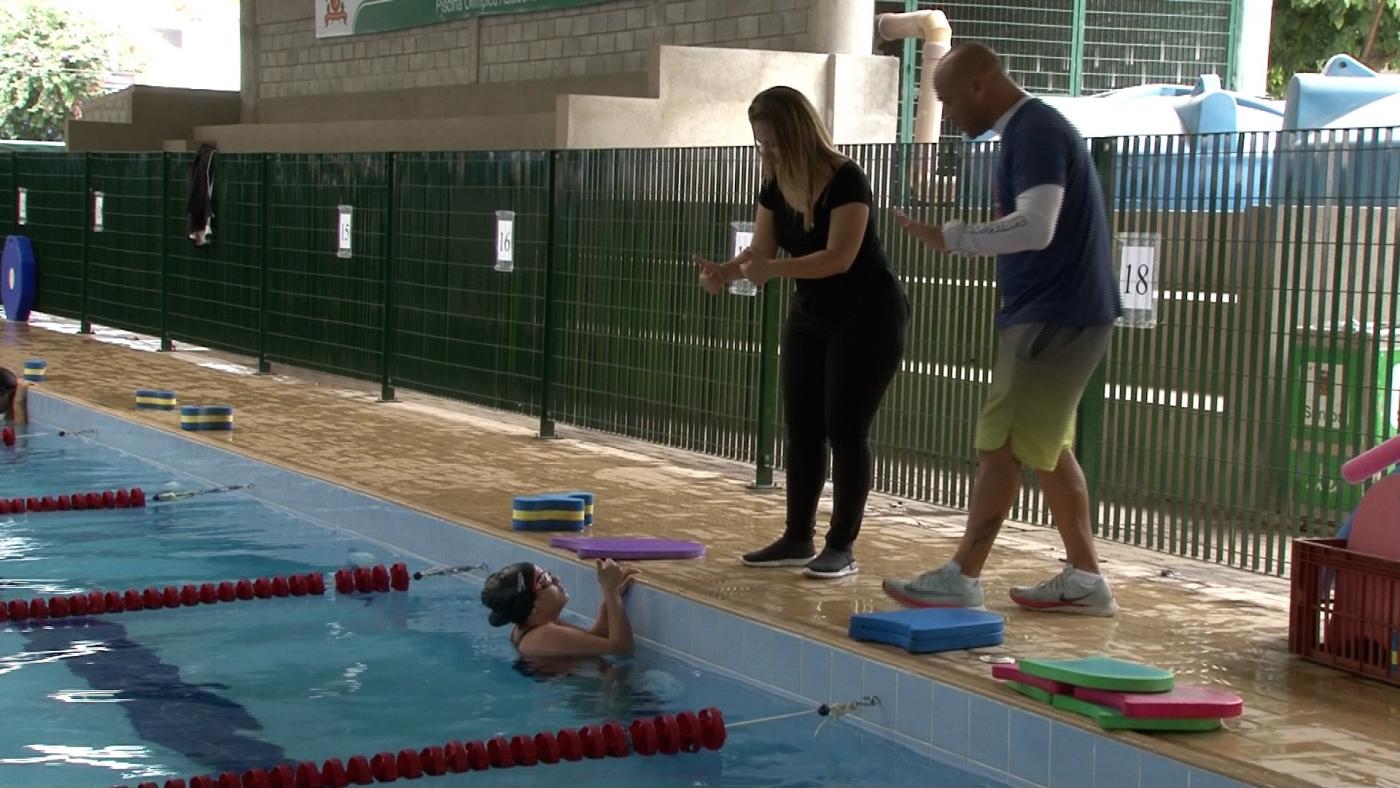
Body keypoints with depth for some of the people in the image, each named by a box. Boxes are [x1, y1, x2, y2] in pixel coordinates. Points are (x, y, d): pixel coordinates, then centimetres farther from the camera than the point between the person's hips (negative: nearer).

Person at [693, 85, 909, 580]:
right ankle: (798, 539, 15)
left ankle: (842, 547, -3)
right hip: (811, 316, 8)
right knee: (801, 427, 7)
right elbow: (761, 250, -2)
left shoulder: (845, 181, -22)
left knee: (845, 428, -8)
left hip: (868, 318, -8)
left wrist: (773, 270, -40)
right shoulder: (775, 188, 0)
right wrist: (723, 272, -23)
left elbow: (839, 257, -29)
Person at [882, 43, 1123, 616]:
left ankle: (962, 578, -2)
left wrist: (949, 238, -23)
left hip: (1057, 316, -10)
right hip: (1049, 312, 10)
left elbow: (1036, 227, -27)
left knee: (1001, 444, -7)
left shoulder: (1035, 131, -16)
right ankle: (1085, 579, 17)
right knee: (1045, 447, 13)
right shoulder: (1030, 129, 15)